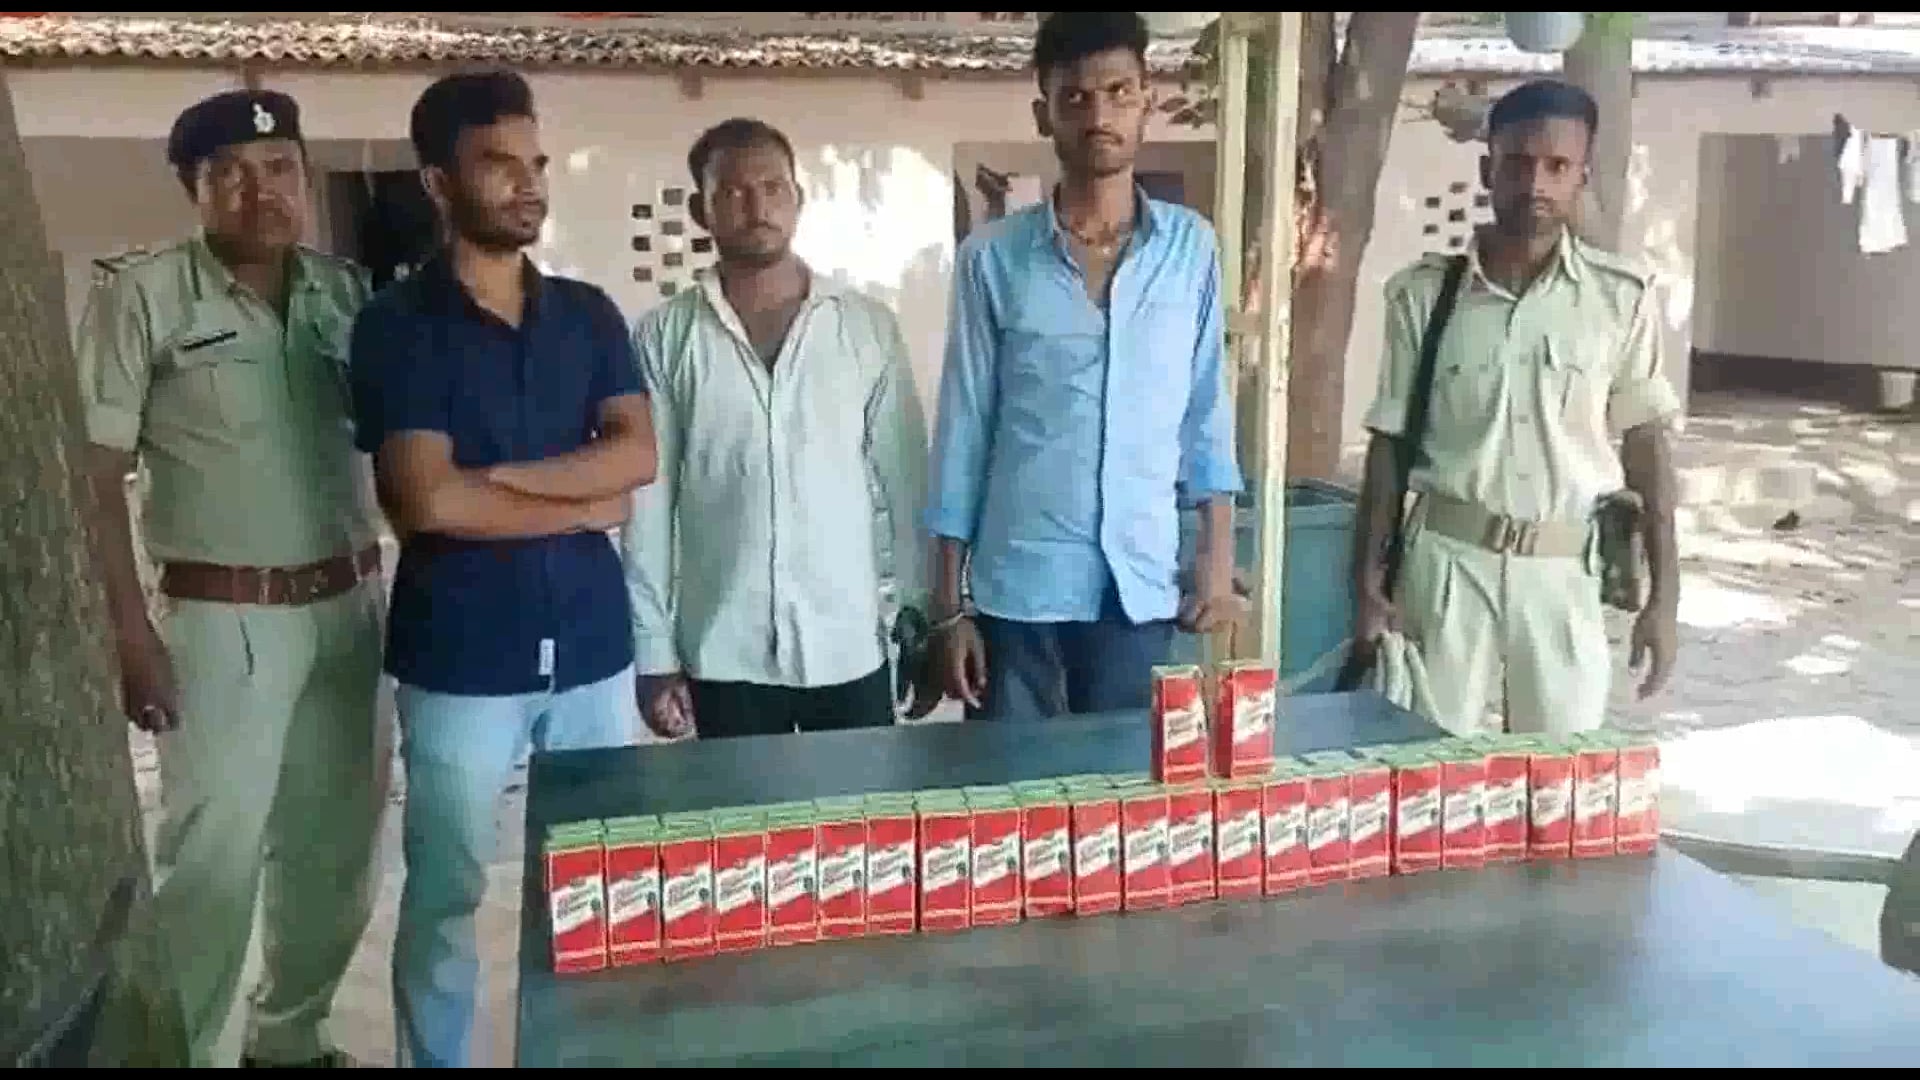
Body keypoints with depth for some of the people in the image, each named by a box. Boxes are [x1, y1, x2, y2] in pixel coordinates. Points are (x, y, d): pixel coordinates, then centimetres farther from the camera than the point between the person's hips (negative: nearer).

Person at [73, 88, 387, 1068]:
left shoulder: (347, 290, 6)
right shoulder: (141, 297, -5)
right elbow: (97, 475, -6)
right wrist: (130, 631, -11)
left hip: (350, 605, 5)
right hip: (224, 618, -4)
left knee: (334, 844, 14)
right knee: (212, 856, 0)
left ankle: (291, 1035, 34)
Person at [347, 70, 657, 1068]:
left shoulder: (588, 313, 8)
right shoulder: (397, 324, -5)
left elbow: (637, 454, -4)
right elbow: (426, 502, -15)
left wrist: (498, 474, -14)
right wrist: (582, 506, -7)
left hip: (590, 639, 4)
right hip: (461, 653, -4)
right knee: (445, 893, 9)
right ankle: (435, 1059, 27)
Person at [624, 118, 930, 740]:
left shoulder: (868, 326, 1)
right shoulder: (664, 337, 0)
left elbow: (904, 481, 4)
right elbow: (648, 503, 1)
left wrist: (920, 615, 2)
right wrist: (654, 649, -1)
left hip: (848, 648, 1)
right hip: (723, 654, 0)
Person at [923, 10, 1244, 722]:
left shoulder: (1191, 247, 3)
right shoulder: (992, 258, -2)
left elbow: (1206, 406, 9)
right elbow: (963, 429, 0)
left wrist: (1218, 551, 3)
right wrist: (948, 605, -1)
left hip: (1141, 583, 2)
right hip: (1018, 586, -1)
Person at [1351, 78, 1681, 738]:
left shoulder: (1622, 299, -1)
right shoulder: (1423, 293, -1)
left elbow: (1646, 444, 4)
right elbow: (1391, 441, 4)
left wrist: (1663, 594, 2)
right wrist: (1369, 581, 0)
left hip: (1564, 570, 1)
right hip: (1448, 562, 0)